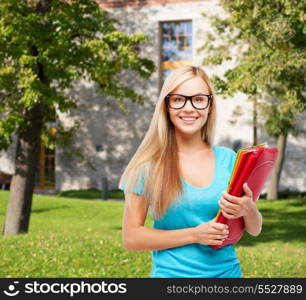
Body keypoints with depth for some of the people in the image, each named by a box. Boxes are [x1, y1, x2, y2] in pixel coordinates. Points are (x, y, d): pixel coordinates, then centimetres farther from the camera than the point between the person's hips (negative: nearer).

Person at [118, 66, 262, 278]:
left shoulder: (228, 159, -1)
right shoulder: (149, 165, -8)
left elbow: (255, 230, 5)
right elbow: (130, 238, -10)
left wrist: (249, 210, -17)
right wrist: (195, 235, -18)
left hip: (228, 271, 3)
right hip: (172, 273, -2)